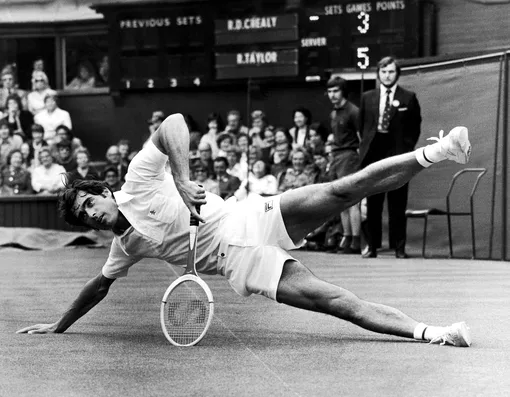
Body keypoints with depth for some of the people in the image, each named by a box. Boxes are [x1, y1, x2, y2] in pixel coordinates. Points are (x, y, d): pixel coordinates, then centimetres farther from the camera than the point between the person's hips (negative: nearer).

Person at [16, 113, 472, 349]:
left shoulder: (140, 181, 0)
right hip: (237, 259, 2)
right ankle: (426, 332, -21)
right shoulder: (125, 247, 15)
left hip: (249, 217, -2)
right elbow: (98, 287, 29)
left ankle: (430, 154, -19)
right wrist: (59, 325, 34)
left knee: (344, 190, -21)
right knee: (332, 299, -15)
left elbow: (174, 122, -13)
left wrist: (182, 179, -24)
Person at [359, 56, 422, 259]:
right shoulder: (367, 98, 12)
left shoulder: (408, 98, 4)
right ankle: (372, 246, 9)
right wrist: (366, 146, 10)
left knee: (397, 206, -1)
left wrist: (406, 149, 0)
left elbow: (415, 128, 6)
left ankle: (399, 247, 4)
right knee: (372, 205, 3)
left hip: (398, 157, -2)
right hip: (373, 156, 3)